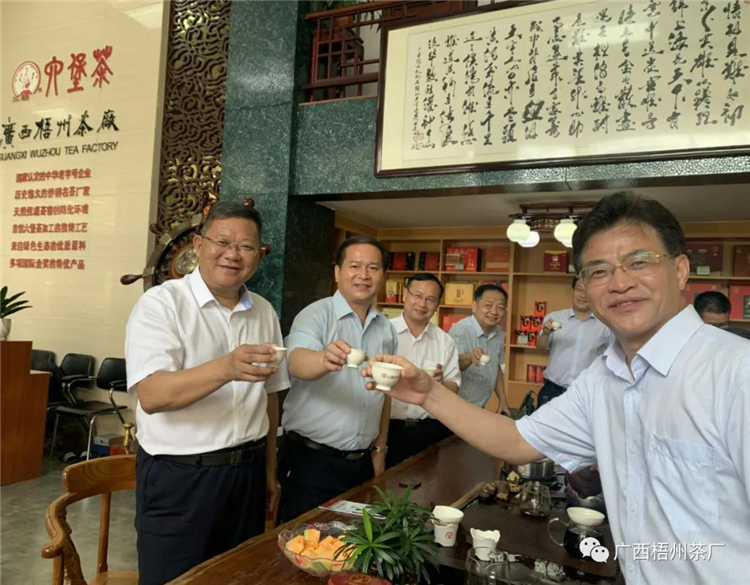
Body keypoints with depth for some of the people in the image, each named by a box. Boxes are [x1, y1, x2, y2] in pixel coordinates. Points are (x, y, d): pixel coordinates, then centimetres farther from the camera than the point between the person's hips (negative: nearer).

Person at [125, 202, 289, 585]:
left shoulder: (264, 313, 5)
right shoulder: (161, 303, -12)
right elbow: (152, 395, -24)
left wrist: (269, 469, 12)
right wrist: (226, 369, -40)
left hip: (247, 473, 5)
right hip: (177, 477, -5)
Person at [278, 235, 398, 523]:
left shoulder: (386, 328, 6)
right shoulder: (316, 314, -10)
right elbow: (297, 362, -29)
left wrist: (379, 450, 11)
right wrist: (324, 359, -50)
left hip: (362, 463, 5)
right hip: (312, 461, -5)